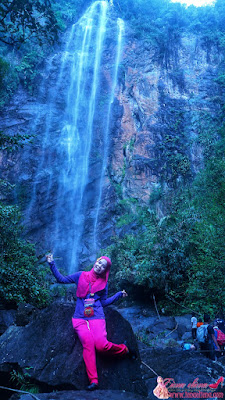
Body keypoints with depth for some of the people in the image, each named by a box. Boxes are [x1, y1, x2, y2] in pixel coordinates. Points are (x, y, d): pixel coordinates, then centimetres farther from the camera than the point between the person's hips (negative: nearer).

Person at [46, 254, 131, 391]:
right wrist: (52, 264, 4)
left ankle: (124, 349, 7)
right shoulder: (81, 275, 9)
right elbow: (61, 279, 10)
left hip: (97, 316, 0)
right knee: (88, 342, -27)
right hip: (80, 317, 0)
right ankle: (93, 381, -26)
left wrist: (119, 295, 9)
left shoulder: (103, 283, 12)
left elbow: (104, 302, 15)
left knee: (101, 345, -22)